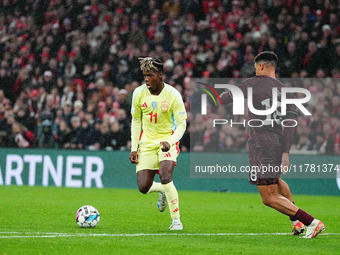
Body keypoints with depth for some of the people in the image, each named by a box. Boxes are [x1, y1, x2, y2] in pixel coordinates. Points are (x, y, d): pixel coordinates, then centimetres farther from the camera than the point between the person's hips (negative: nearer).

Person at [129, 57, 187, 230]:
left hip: (167, 141, -3)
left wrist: (170, 142, -26)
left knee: (165, 178, -25)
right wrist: (133, 149, 3)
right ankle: (162, 190, 31)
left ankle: (176, 220, -10)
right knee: (143, 188, -6)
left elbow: (182, 124, -9)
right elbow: (136, 121, 8)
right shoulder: (139, 93, -4)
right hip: (147, 143, 3)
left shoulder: (173, 95, -14)